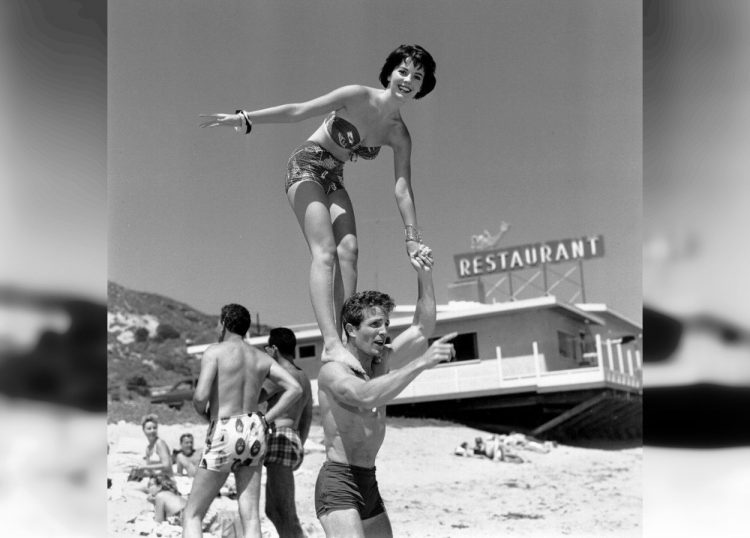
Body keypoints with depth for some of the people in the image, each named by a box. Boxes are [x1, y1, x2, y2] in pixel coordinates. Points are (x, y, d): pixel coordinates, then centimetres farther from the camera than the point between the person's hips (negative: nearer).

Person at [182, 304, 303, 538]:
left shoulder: (214, 351, -6)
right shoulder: (262, 357, 11)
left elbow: (200, 396, -18)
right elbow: (295, 389, 1)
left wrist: (201, 411, 5)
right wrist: (265, 420, 5)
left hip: (223, 433, -5)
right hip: (254, 432, 5)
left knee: (192, 515, 5)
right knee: (250, 517, 1)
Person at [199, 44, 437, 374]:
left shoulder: (400, 136, -3)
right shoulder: (358, 97, -19)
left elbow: (403, 189, -2)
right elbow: (298, 112, -18)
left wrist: (412, 239, -8)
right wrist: (244, 119, -21)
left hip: (333, 179, 7)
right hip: (306, 167, -6)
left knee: (348, 250, -13)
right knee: (325, 252, -21)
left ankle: (341, 339, -17)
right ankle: (331, 344, -33)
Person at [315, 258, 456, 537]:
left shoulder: (380, 363, 10)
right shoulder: (332, 371, -14)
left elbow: (422, 328, 12)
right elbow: (366, 396, -34)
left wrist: (424, 272, 2)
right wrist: (421, 362, -40)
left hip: (369, 483, 9)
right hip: (338, 483, -9)